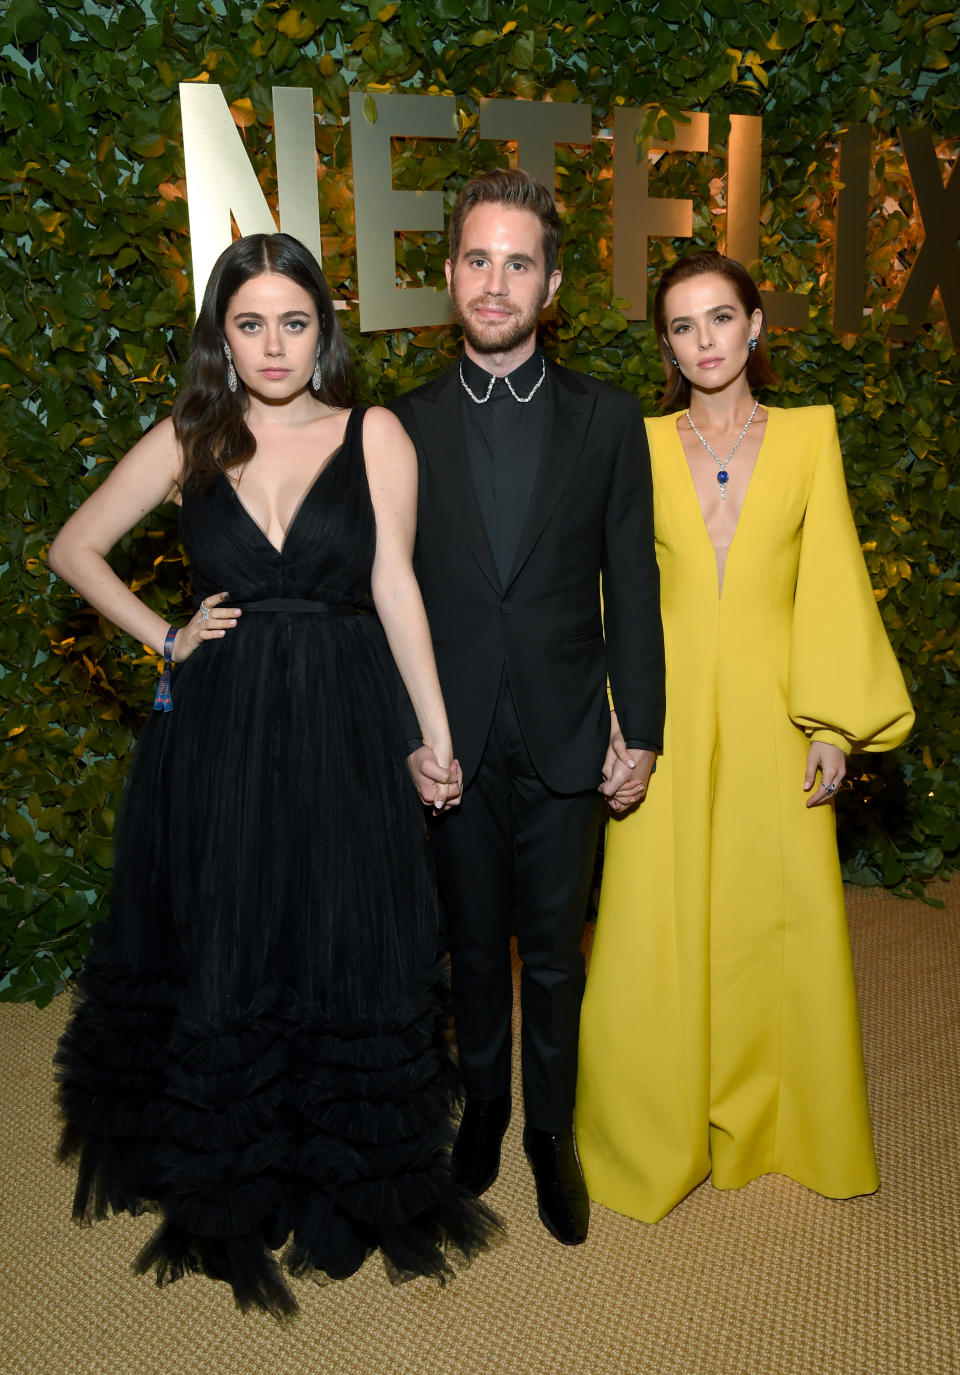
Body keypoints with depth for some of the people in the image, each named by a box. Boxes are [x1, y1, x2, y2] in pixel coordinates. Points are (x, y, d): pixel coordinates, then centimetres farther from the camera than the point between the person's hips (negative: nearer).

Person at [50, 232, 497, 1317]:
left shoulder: (373, 436, 0)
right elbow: (73, 548, 13)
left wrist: (438, 734, -4)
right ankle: (229, 1194, 34)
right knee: (223, 956, 11)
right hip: (216, 731, 1)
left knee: (347, 953, 7)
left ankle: (349, 1189, 30)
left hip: (342, 734, -1)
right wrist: (162, 636, 3)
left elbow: (395, 587, -2)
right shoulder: (187, 444, 3)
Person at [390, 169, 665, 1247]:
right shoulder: (406, 424, 1)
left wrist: (640, 729, -2)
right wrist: (407, 732, -3)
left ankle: (551, 1131, 32)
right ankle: (484, 1106, 38)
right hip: (454, 743, 1)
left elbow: (632, 586, 1)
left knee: (554, 953, 11)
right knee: (474, 944, 16)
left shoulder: (608, 420, 1)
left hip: (567, 742, 0)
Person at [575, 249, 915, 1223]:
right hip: (672, 713, 0)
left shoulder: (808, 435, 6)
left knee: (784, 921, 7)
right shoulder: (640, 446, 5)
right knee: (656, 931, 2)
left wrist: (834, 724, -4)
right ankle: (658, 1133, 23)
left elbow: (831, 581, 3)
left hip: (773, 712, 1)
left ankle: (778, 1121, 29)